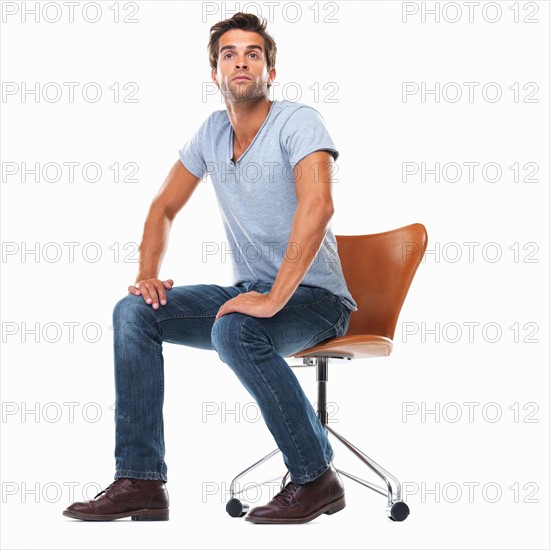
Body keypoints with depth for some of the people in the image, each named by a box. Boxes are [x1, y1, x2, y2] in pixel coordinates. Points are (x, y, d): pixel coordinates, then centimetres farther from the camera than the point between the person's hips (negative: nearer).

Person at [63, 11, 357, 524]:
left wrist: (273, 298, -35)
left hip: (314, 296, -7)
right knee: (133, 311, -9)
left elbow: (317, 205, -30)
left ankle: (316, 478, -19)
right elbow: (163, 207, 18)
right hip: (252, 291, 7)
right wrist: (147, 274, 1)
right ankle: (140, 483, -12)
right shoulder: (211, 133, 9)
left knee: (234, 330, -37)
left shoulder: (298, 121, -13)